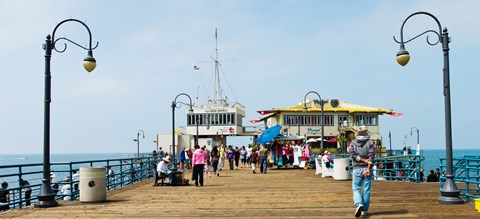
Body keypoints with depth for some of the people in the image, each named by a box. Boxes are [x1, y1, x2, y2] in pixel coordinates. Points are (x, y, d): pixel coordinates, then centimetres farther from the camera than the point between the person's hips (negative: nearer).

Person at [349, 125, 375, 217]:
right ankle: (365, 210, 12)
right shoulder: (370, 143, 2)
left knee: (356, 189, 5)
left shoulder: (353, 143, 6)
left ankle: (359, 204, -20)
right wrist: (368, 168, -18)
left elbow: (353, 154, -9)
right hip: (367, 168, 0)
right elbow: (371, 156, -11)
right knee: (366, 190, 8)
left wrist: (363, 160, -9)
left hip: (357, 169, 0)